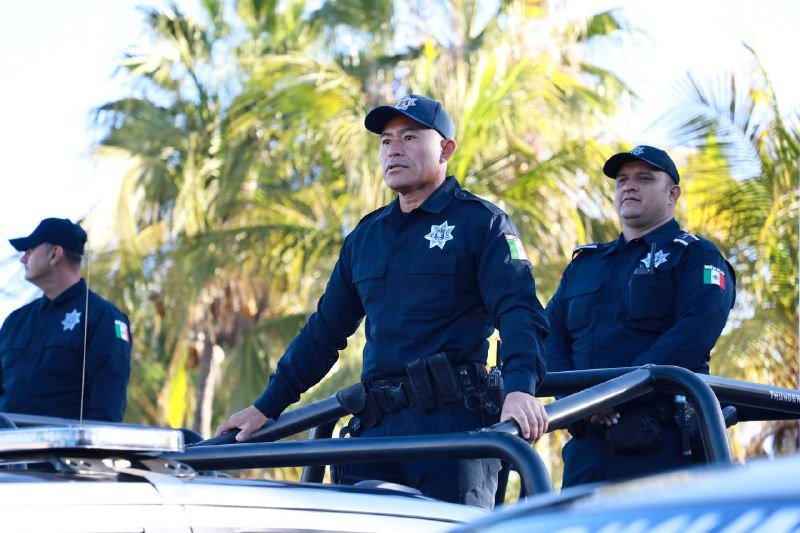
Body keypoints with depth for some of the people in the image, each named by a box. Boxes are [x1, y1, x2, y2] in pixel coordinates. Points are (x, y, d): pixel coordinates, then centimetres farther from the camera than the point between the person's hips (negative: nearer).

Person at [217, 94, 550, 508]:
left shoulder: (481, 222, 3)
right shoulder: (365, 236, 22)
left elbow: (518, 312, -11)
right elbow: (324, 332, 27)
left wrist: (520, 388, -29)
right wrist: (265, 408, 25)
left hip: (452, 423, -6)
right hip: (377, 428, 6)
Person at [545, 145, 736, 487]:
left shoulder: (696, 257, 7)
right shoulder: (584, 264, 24)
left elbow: (697, 331, -11)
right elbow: (551, 334, 14)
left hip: (663, 441, -5)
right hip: (588, 441, 5)